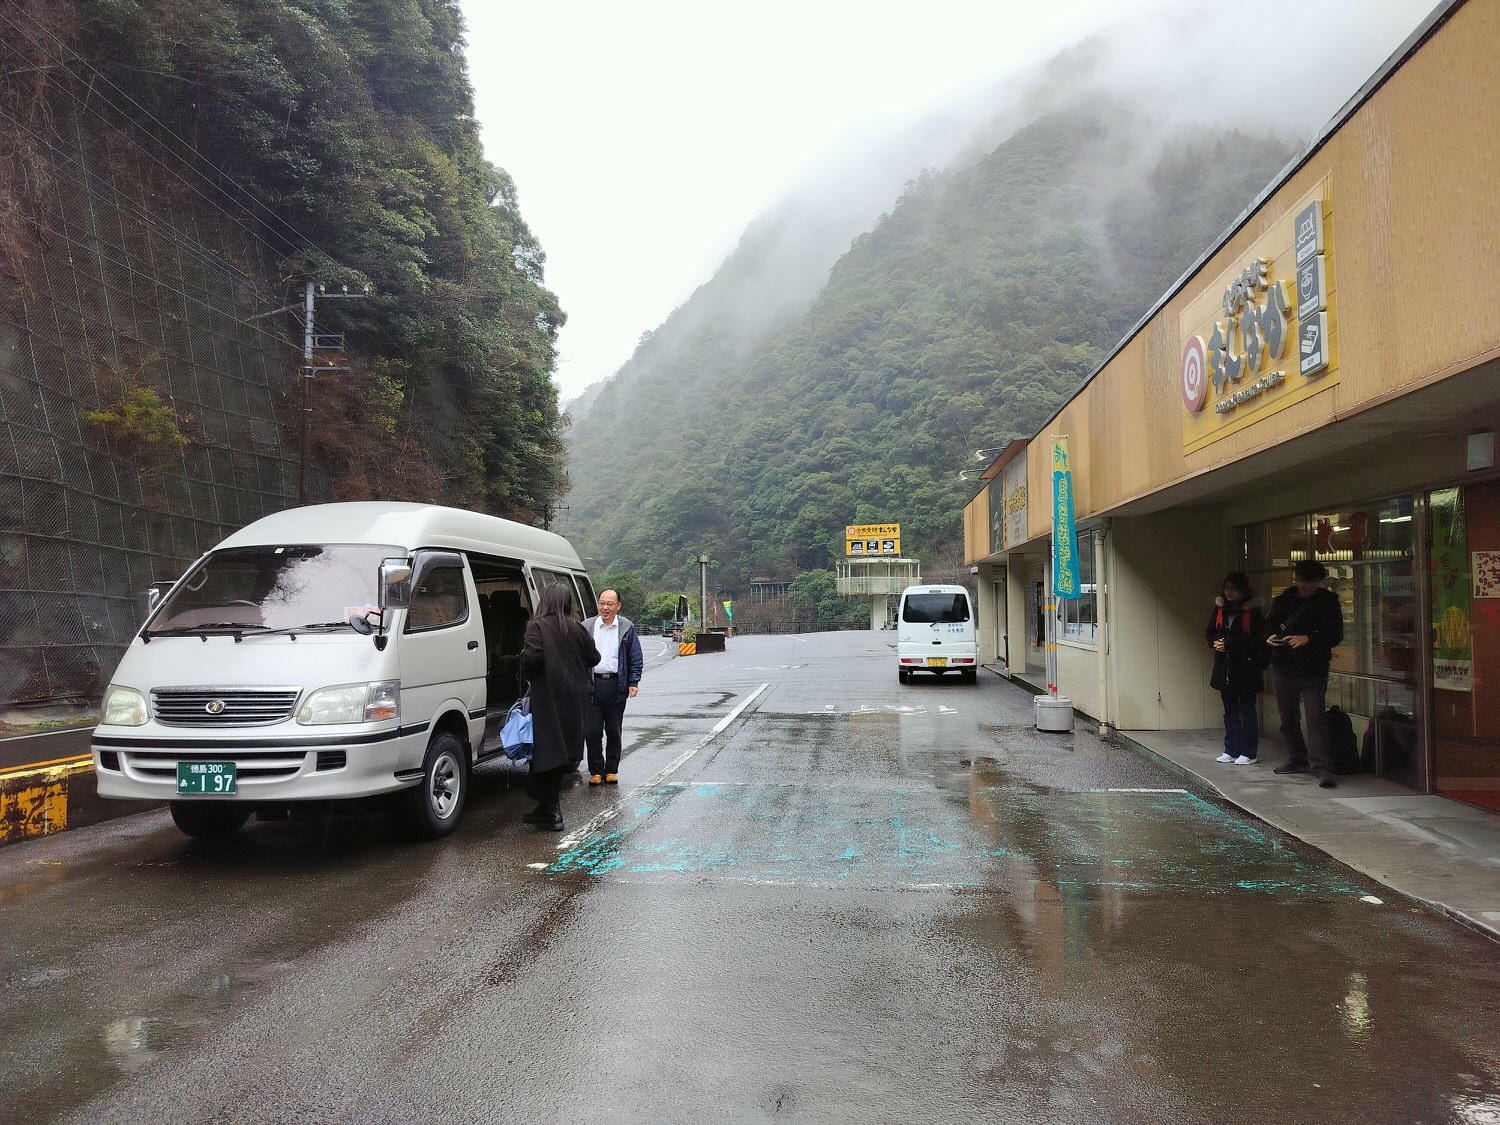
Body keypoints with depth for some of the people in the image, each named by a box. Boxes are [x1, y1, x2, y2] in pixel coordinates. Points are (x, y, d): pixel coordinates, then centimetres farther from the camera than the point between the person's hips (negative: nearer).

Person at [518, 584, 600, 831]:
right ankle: (548, 808, 22)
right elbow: (593, 657, 7)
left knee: (547, 750, -2)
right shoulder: (577, 628, 6)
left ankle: (551, 813, -3)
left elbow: (533, 655, -20)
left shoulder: (537, 626, -8)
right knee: (562, 751, 13)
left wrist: (527, 675, -2)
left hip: (548, 696, -5)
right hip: (573, 697, 5)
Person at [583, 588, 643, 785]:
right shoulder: (587, 627, 7)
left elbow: (635, 658, 6)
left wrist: (633, 683, -2)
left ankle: (611, 771, 17)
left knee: (614, 732, 7)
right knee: (593, 731, 0)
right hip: (592, 684, 0)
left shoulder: (627, 628, 4)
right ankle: (595, 771, 11)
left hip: (616, 686, 0)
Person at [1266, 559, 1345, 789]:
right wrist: (1270, 637, -7)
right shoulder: (1283, 599, 6)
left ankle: (1322, 768, -16)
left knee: (1315, 716, -14)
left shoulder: (1328, 602, -2)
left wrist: (1308, 639, -20)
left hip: (1314, 668, -4)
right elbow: (1269, 624, 16)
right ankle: (1298, 759, 28)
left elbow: (1336, 635, -6)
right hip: (1283, 666, 4)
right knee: (1287, 716, 13)